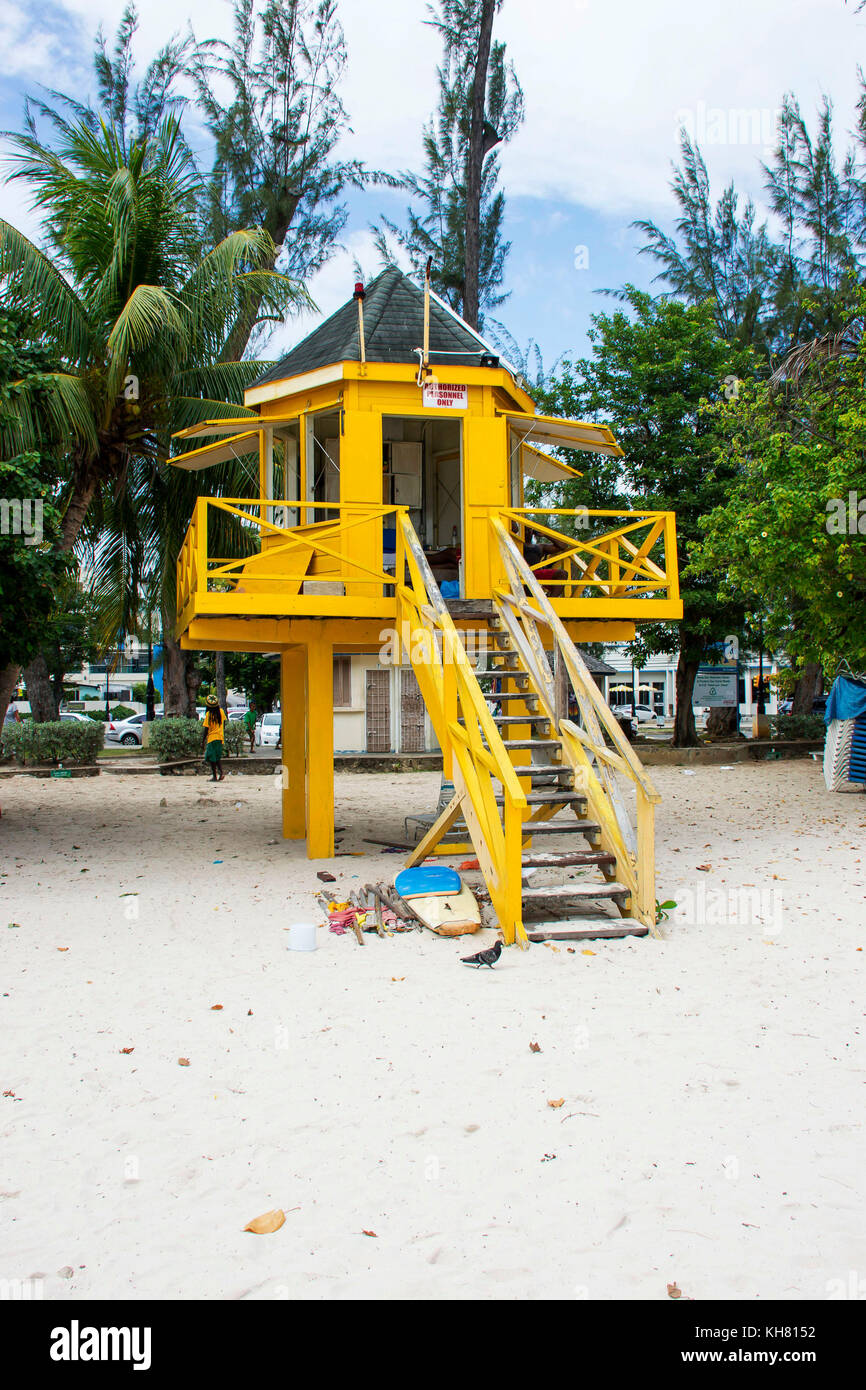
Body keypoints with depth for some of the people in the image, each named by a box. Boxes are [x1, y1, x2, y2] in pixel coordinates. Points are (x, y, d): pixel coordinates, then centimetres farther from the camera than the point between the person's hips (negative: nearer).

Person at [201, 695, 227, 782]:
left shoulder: (209, 714, -11)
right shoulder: (221, 711, 1)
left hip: (211, 738, -5)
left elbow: (206, 729, -11)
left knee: (212, 758, 2)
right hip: (220, 737, 5)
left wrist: (203, 741, -5)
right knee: (218, 757, 15)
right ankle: (221, 771, -5)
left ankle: (214, 776, 1)